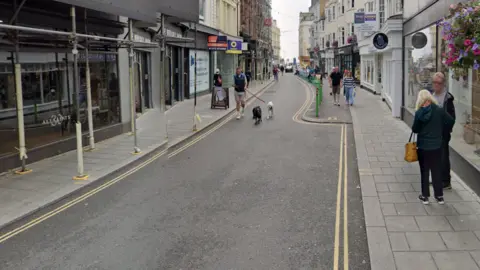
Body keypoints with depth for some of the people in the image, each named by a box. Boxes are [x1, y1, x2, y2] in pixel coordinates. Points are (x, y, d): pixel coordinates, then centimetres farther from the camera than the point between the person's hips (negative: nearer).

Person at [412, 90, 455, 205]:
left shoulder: (419, 113, -13)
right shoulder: (439, 111, -8)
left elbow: (415, 129, -9)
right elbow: (451, 121, -6)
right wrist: (442, 131, 8)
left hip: (423, 147, -2)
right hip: (437, 146, 2)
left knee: (424, 171, 10)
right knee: (437, 170, 14)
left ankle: (425, 196, 15)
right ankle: (439, 196, 20)